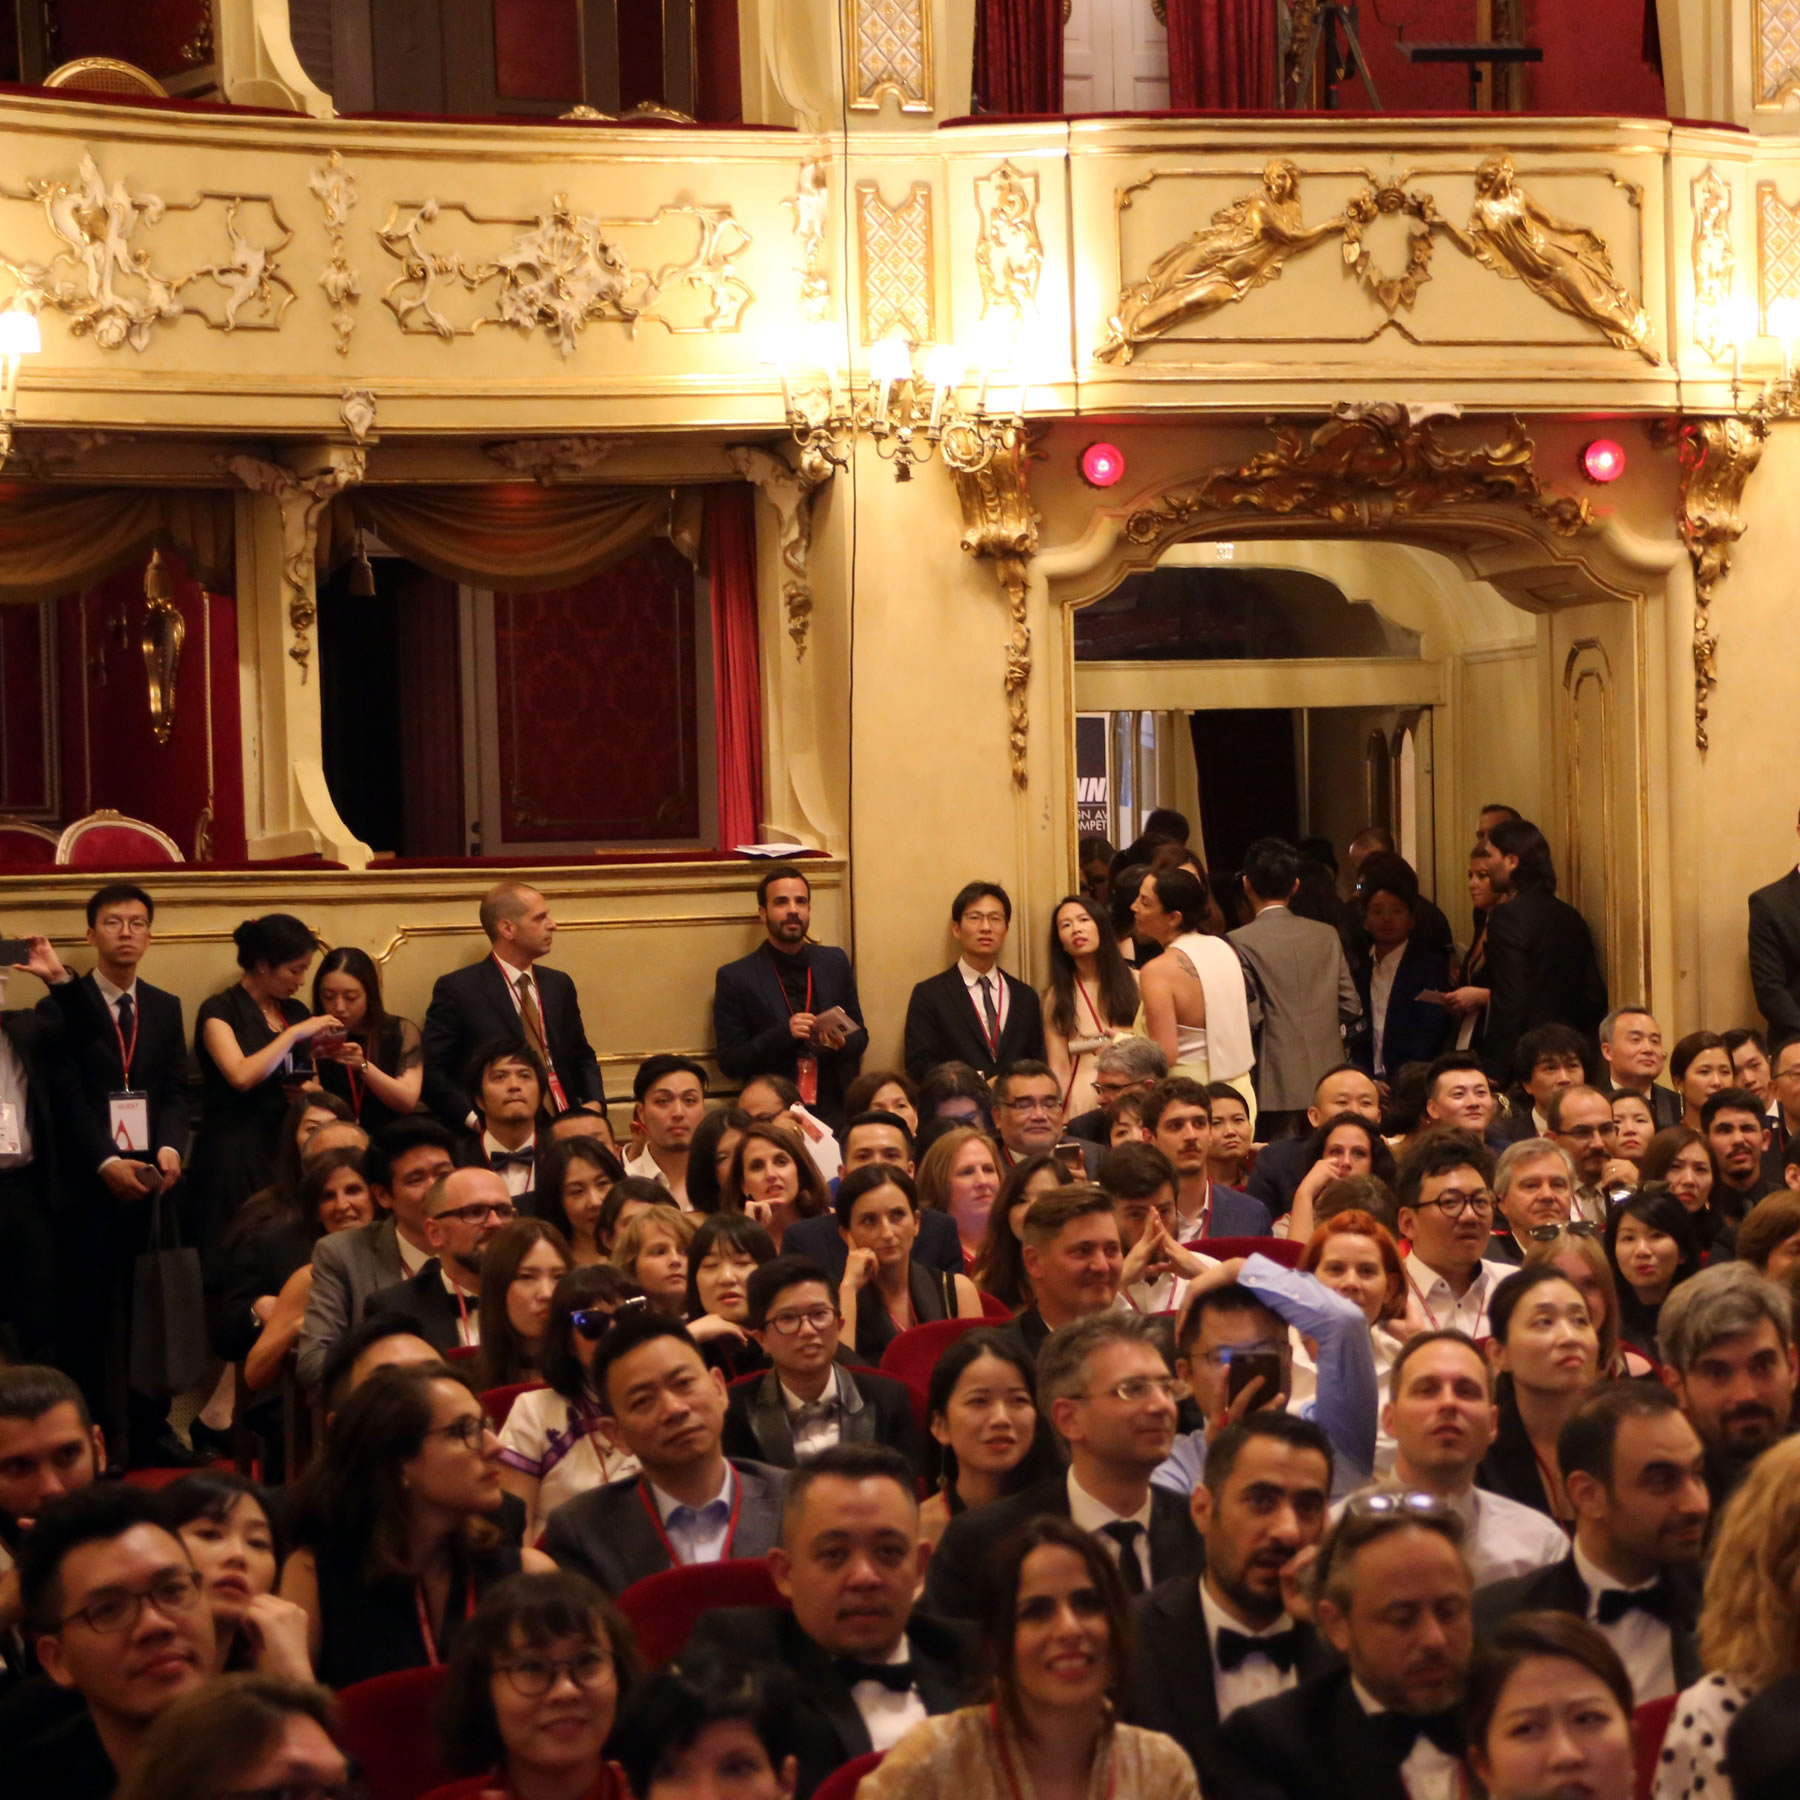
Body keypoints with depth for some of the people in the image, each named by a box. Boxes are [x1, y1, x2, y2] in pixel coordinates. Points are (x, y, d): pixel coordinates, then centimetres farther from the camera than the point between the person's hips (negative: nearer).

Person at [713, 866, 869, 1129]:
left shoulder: (835, 962, 11)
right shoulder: (735, 978, 1)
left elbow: (859, 1036, 16)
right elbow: (730, 1062, -2)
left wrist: (841, 1043, -6)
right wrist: (783, 1034, -15)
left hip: (837, 1111, 3)